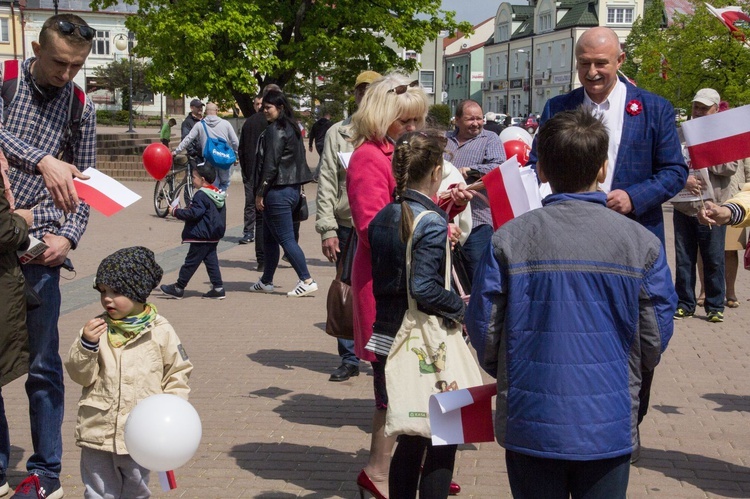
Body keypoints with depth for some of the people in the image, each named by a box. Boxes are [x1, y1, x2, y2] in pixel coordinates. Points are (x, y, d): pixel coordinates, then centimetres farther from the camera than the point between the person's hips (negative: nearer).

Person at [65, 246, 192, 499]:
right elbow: (80, 375, -2)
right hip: (98, 431, 1)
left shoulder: (160, 331, -5)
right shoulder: (97, 328, -1)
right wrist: (86, 345, -18)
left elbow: (178, 372, 3)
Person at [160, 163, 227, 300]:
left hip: (201, 237, -9)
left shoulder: (201, 195, -18)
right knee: (211, 261, 11)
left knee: (191, 262, -1)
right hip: (214, 237, 9)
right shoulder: (218, 194, 11)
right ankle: (218, 288, 7)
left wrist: (175, 212, -11)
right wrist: (187, 210, 18)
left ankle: (178, 288, 7)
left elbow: (193, 213, -22)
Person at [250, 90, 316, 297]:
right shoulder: (292, 128, 14)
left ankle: (306, 280, -6)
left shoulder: (275, 130, -13)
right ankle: (266, 281, 24)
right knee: (269, 238, 16)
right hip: (292, 188, 10)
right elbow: (298, 159, 17)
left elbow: (270, 164, -18)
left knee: (286, 239, -6)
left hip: (278, 192, -10)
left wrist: (260, 193, -13)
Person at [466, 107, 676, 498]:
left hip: (529, 423, 0)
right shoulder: (642, 244, -8)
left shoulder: (508, 240, -9)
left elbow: (483, 328, -4)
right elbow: (656, 338, -2)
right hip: (609, 426, 0)